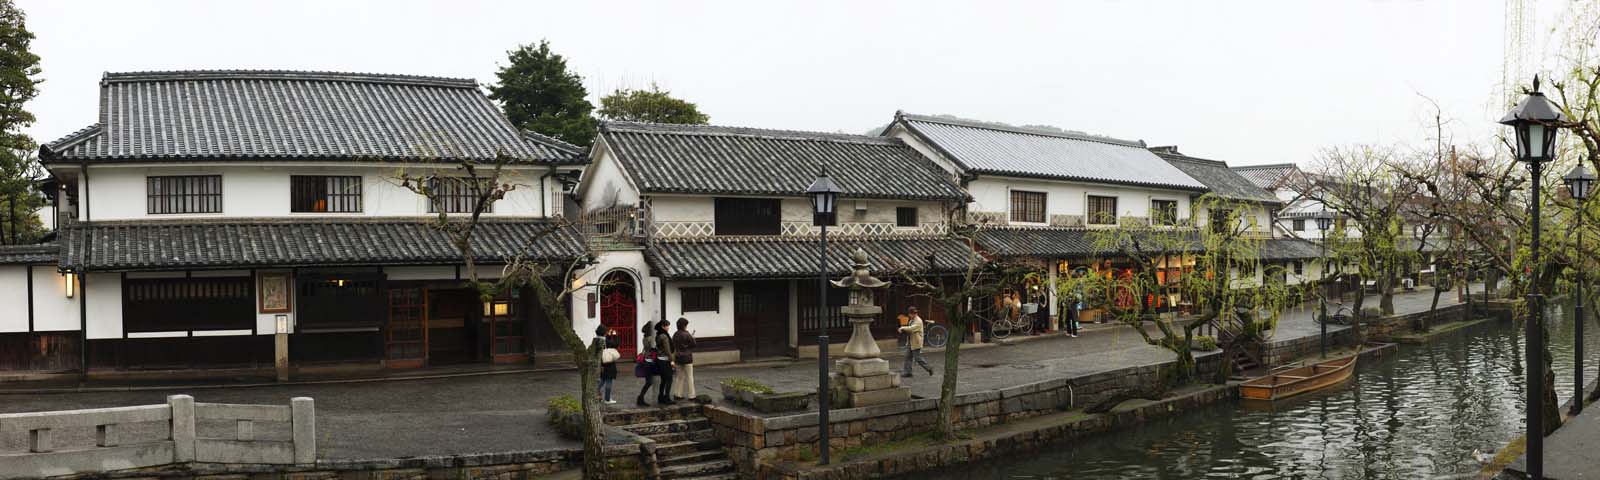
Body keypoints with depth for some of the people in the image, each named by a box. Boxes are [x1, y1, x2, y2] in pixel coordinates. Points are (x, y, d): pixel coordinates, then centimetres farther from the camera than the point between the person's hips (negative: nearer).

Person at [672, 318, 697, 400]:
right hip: (687, 358, -6)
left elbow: (673, 346, 10)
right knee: (689, 377, 3)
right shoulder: (687, 334, -17)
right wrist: (692, 338, 6)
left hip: (678, 358, 6)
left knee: (679, 376, 14)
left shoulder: (675, 335, 3)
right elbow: (693, 344, -11)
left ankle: (677, 394, 15)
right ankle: (691, 395, 6)